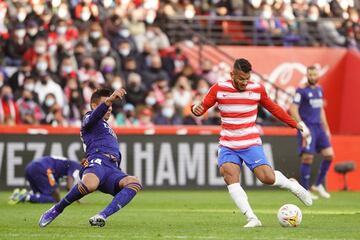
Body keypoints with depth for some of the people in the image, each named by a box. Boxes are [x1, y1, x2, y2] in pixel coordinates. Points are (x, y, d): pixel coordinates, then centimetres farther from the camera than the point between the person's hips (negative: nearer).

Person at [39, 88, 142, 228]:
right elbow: (94, 116, -8)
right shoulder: (89, 118, 19)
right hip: (97, 161, -6)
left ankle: (103, 216, -40)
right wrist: (109, 100, -27)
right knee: (90, 184, -41)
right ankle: (56, 210, -16)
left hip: (113, 169, 6)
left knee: (134, 182, -27)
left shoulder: (108, 130, 43)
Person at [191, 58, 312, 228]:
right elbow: (203, 107, 1)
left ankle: (292, 185, 18)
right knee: (230, 175, -25)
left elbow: (273, 108, 14)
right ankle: (252, 219, -26)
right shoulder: (219, 89, -4)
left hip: (251, 143, 0)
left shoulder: (257, 89, -1)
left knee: (268, 178, -16)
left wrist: (294, 124, 18)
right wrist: (196, 109, -24)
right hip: (227, 146, 1)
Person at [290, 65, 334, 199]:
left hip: (318, 127, 7)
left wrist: (326, 128, 21)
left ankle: (318, 185, 13)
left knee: (329, 154, 0)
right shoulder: (301, 91, -7)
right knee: (308, 158, -10)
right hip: (307, 128, -7)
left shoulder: (319, 90, 15)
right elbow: (293, 109, -13)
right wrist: (302, 126, -20)